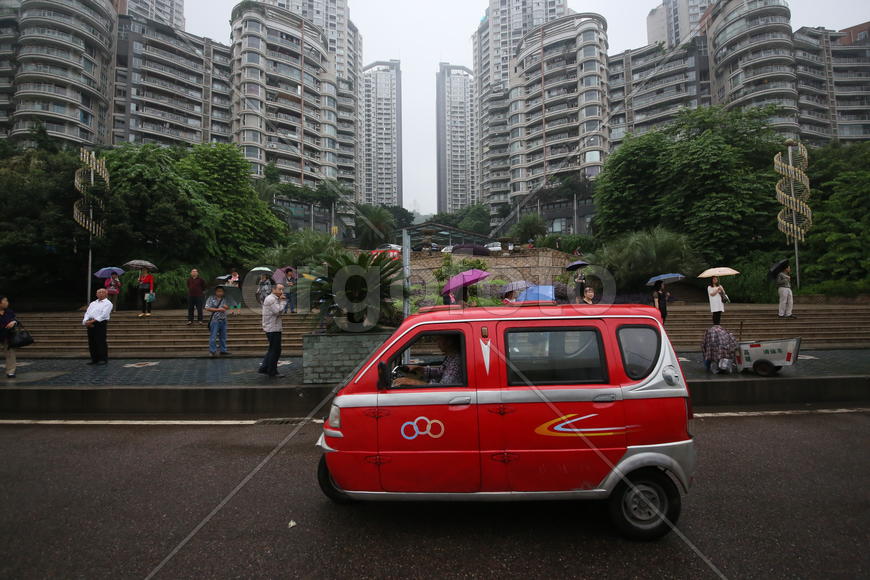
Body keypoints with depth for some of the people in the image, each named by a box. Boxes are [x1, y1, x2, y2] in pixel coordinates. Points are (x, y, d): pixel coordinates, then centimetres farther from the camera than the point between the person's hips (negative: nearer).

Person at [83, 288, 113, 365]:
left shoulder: (108, 303, 3)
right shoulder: (93, 303, 24)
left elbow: (104, 315, -10)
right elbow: (87, 313, 14)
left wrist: (93, 321, -19)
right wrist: (86, 321, -6)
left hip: (100, 323, -6)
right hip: (90, 324, 6)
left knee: (101, 342, -9)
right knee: (91, 342, 5)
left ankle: (103, 359, -4)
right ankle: (94, 359, 12)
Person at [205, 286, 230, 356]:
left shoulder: (224, 300, 15)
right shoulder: (211, 299, -2)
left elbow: (227, 307, 25)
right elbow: (207, 308, -10)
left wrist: (226, 307, 1)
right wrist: (218, 309, -15)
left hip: (223, 321, 5)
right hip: (215, 320, -5)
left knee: (223, 337, 10)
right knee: (213, 336, -5)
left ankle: (223, 350, 17)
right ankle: (213, 351, 2)